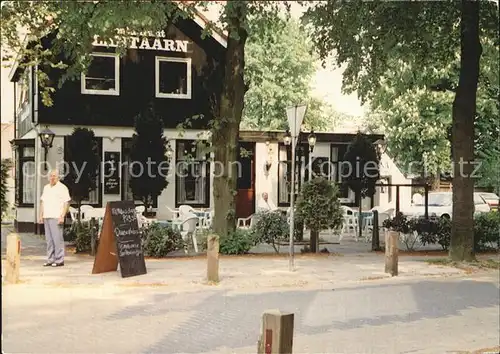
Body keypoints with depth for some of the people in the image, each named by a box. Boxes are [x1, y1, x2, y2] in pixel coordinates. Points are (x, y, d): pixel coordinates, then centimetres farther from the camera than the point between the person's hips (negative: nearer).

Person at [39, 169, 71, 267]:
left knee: (57, 238, -9)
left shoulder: (62, 188, -2)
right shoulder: (46, 187, 19)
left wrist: (62, 216, -14)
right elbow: (42, 202, 23)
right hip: (46, 217, 7)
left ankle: (59, 260, -7)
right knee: (49, 239, 7)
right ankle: (50, 260, 11)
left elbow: (66, 203, -7)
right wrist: (41, 215, 15)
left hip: (56, 217, -7)